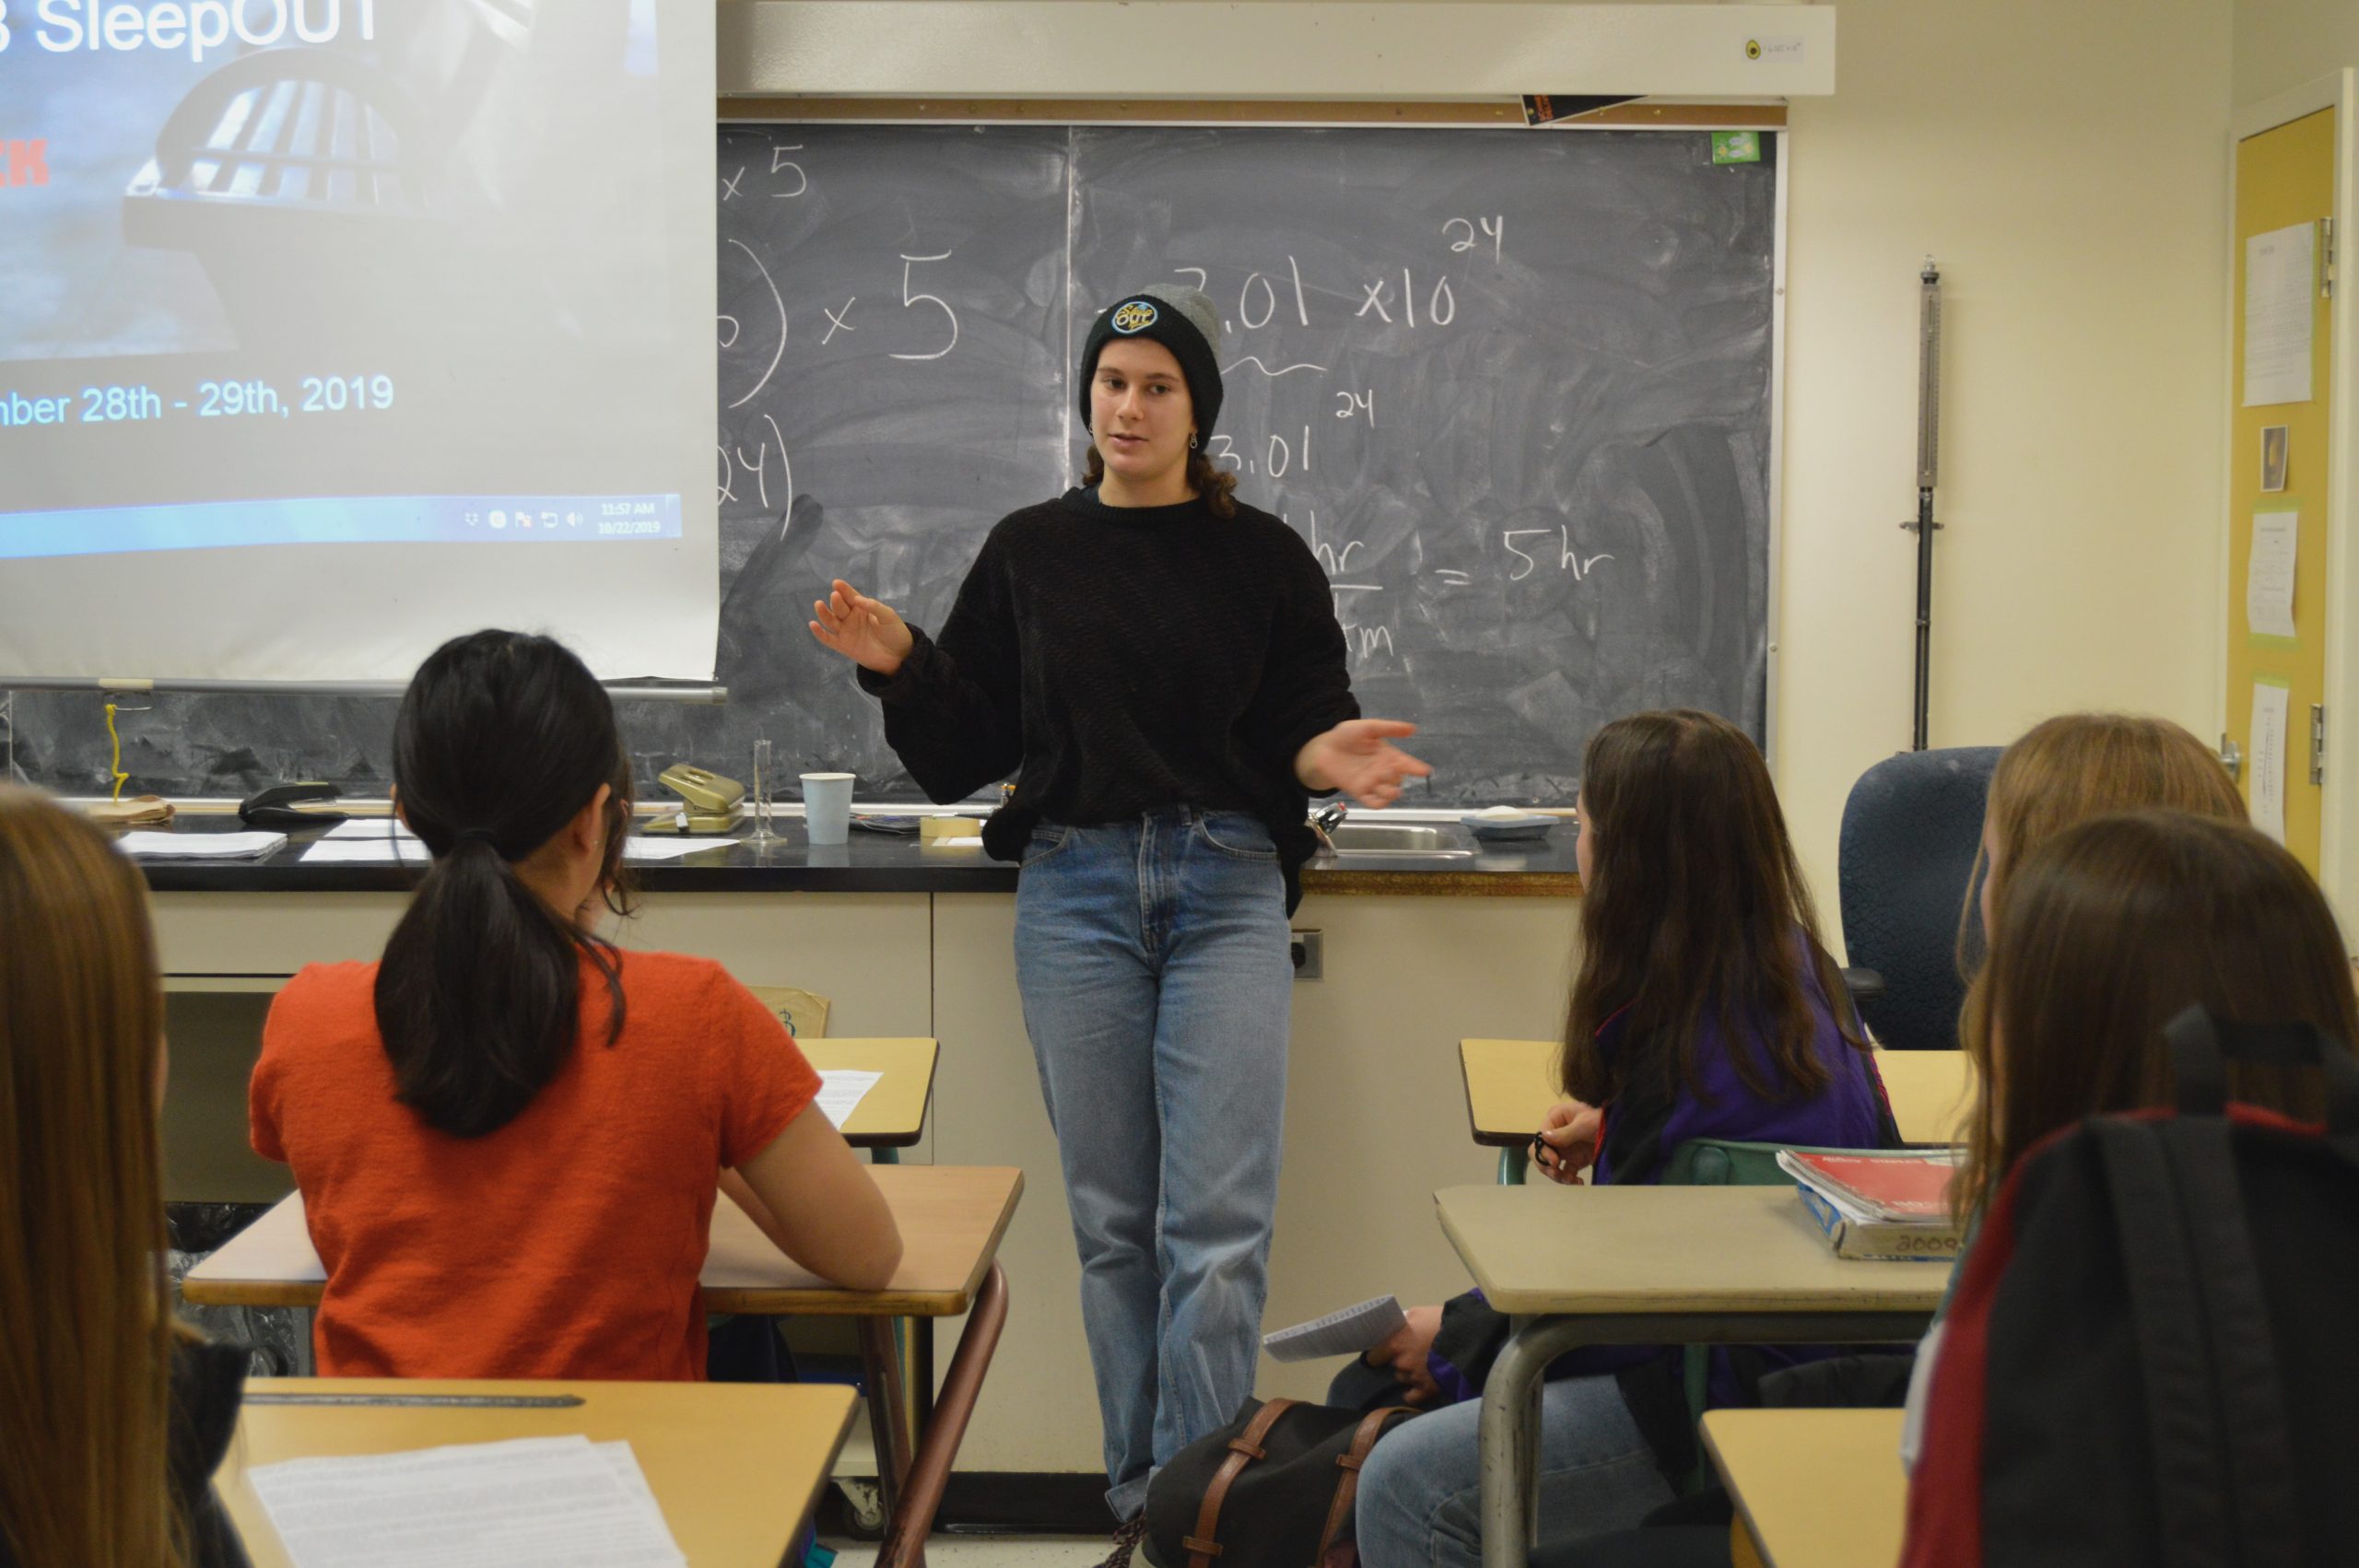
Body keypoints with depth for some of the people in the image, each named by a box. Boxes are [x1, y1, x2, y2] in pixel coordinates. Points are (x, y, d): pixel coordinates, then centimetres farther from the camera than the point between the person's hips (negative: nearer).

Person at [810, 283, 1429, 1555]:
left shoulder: (1260, 558, 5)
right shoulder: (1028, 554, 9)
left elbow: (1305, 731, 6)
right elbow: (962, 753, 10)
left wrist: (1325, 758, -17)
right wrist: (897, 664, -7)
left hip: (1225, 890, -1)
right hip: (1075, 890, 2)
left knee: (1217, 1226, -8)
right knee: (1111, 1223, 6)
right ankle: (1140, 1502, 16)